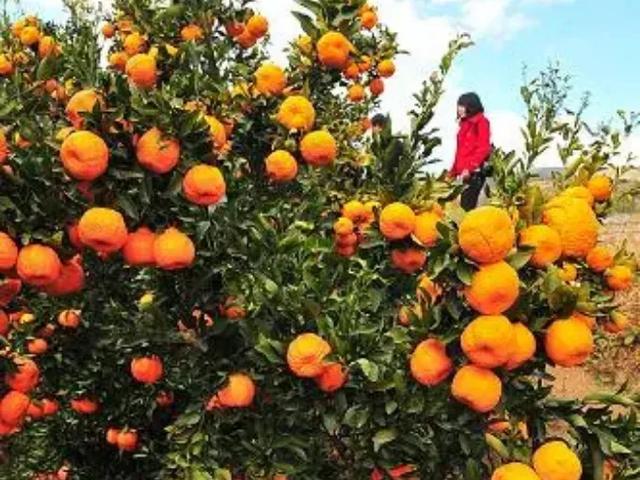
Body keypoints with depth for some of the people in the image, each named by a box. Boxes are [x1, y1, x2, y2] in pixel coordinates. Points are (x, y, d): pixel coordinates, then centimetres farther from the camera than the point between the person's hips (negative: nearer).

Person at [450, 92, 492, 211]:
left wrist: (469, 168, -19)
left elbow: (484, 149, -11)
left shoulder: (481, 121, -2)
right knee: (464, 205, 1)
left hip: (475, 172, -7)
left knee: (467, 205, -15)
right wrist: (453, 171, 17)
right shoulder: (465, 123, 19)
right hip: (464, 172, 7)